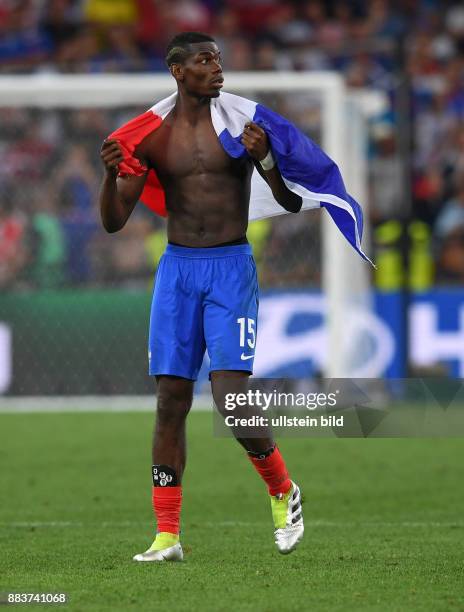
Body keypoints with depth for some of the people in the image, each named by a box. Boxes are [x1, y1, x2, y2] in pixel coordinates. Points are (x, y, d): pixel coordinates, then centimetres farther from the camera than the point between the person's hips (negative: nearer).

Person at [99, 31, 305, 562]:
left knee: (231, 399, -14)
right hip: (177, 269, 3)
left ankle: (283, 491, 12)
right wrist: (110, 175, -16)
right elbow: (114, 223, 4)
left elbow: (293, 204, 0)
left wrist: (266, 158, -19)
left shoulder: (244, 124, 0)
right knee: (171, 402, -1)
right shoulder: (152, 138, 5)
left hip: (232, 267, -2)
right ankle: (167, 535, 3)